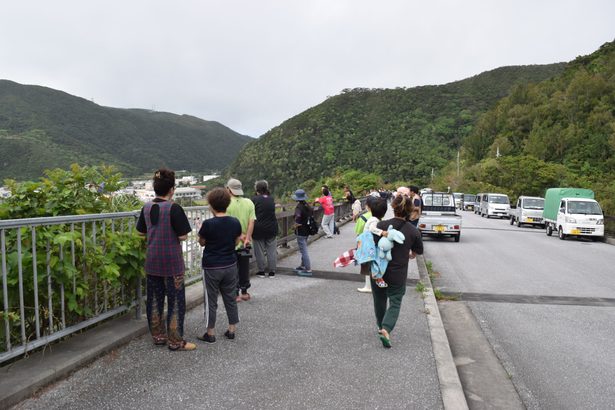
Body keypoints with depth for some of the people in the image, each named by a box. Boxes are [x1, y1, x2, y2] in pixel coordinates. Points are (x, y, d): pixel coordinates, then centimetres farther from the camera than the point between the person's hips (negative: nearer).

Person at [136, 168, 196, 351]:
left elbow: (141, 232, 13)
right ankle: (175, 341, 10)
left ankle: (158, 336, 27)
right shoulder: (173, 208, -17)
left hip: (152, 261, 7)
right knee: (176, 301, 4)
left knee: (154, 299, 15)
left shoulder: (147, 207, 3)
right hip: (171, 262, -6)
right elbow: (183, 236, -16)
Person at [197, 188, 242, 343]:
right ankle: (232, 330, 23)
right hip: (230, 266, 4)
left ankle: (210, 333, 16)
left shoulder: (208, 224, -17)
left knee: (211, 301, 8)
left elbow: (202, 243, -3)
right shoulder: (235, 223, -5)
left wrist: (200, 231, 14)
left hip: (212, 267, -4)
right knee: (230, 298, 15)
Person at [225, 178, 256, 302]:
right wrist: (247, 238, -11)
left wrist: (240, 235, -14)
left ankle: (236, 294, 11)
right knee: (244, 268, 15)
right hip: (245, 243, 4)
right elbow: (251, 222, -8)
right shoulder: (249, 203, -1)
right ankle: (244, 292, 24)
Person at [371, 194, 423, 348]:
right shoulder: (413, 231, -10)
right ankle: (386, 330, -7)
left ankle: (381, 327, 39)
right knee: (395, 303, 12)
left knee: (379, 300, 21)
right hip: (398, 274, -1)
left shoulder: (381, 225, -13)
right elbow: (417, 252, 5)